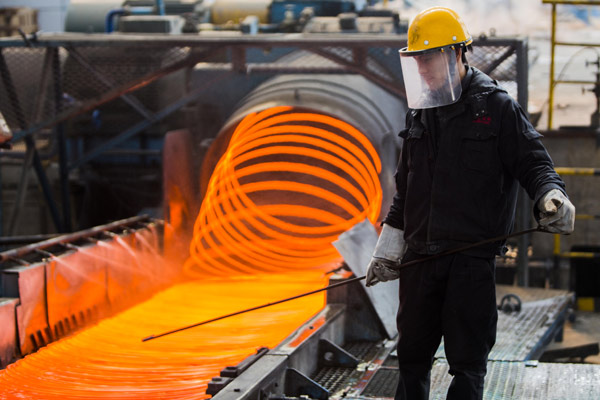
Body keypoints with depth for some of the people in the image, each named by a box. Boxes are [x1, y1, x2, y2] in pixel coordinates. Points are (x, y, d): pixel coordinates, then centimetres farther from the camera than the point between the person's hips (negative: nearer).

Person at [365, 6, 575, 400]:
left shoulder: (497, 106, -3)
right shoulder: (420, 113, 14)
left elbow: (533, 162, -5)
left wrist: (551, 195, -27)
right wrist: (388, 249, 23)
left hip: (472, 259, -5)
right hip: (420, 258, 6)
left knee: (467, 359, -2)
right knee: (412, 353, 11)